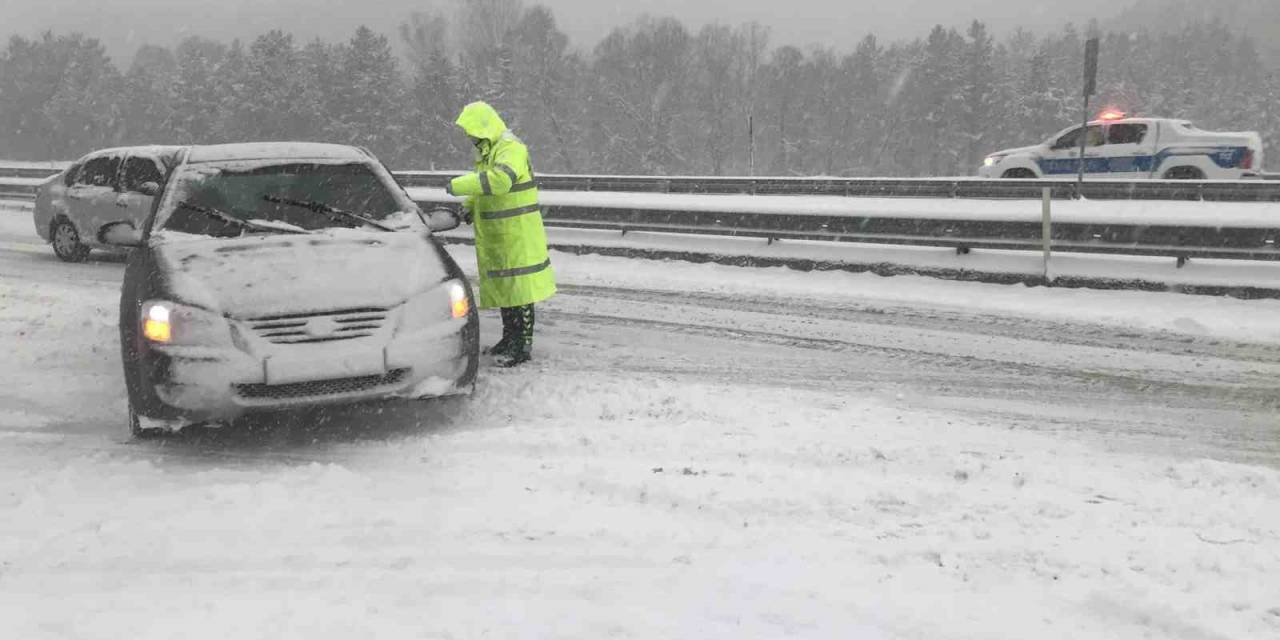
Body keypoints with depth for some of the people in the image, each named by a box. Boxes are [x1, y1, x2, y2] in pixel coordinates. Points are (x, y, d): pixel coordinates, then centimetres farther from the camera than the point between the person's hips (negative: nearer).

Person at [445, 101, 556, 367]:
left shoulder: (511, 148, -17)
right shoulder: (487, 151, 17)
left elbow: (499, 180, -35)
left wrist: (457, 186, -29)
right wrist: (468, 208, 8)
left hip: (517, 235, -10)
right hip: (496, 236, 10)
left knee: (519, 289, -7)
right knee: (502, 287, 16)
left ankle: (523, 346, -4)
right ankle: (510, 339, 27)